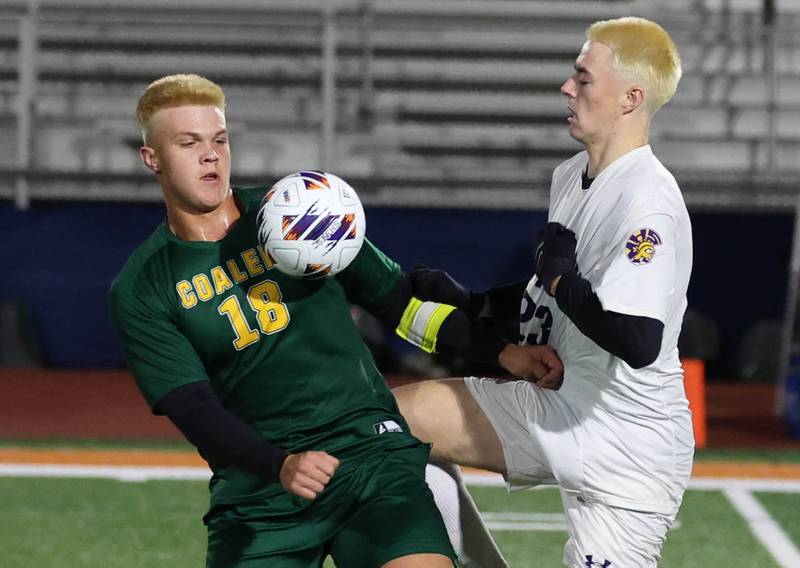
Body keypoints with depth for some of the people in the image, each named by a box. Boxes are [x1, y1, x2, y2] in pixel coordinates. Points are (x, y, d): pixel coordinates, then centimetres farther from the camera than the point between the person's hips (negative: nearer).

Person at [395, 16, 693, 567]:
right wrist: (473, 304, 13)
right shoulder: (570, 176, 7)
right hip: (552, 407, 9)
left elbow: (639, 342, -34)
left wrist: (558, 276, -22)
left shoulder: (648, 202, -24)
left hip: (625, 451, -9)